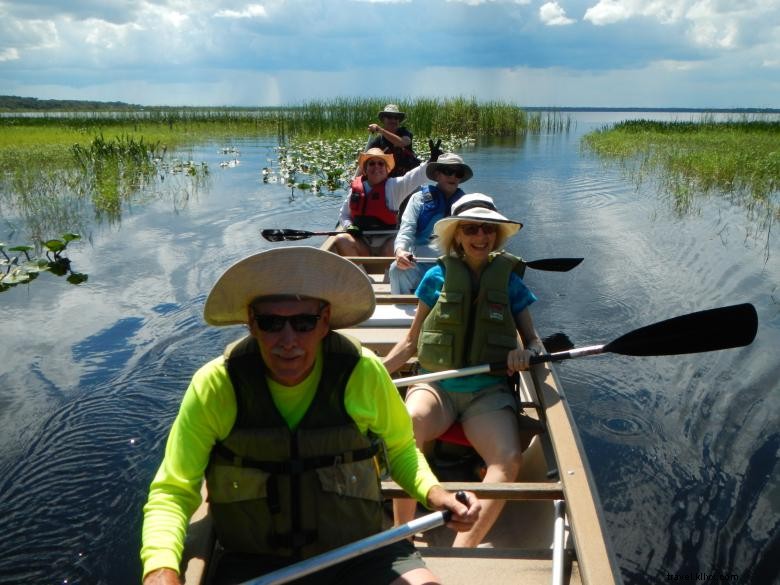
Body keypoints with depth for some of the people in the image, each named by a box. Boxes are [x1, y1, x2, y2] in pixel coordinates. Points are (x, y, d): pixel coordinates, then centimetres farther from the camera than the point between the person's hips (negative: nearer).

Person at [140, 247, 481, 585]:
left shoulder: (363, 373, -9)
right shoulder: (215, 386, -12)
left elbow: (400, 448, 8)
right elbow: (172, 491, -7)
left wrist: (431, 491, -11)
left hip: (357, 556, 1)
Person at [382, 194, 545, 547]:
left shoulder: (509, 281, 11)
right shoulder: (438, 276, 8)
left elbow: (534, 340, 16)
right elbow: (411, 341, 14)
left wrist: (525, 353, -9)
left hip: (488, 392, 1)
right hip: (436, 385, -1)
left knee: (508, 459, -30)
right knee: (408, 425, -37)